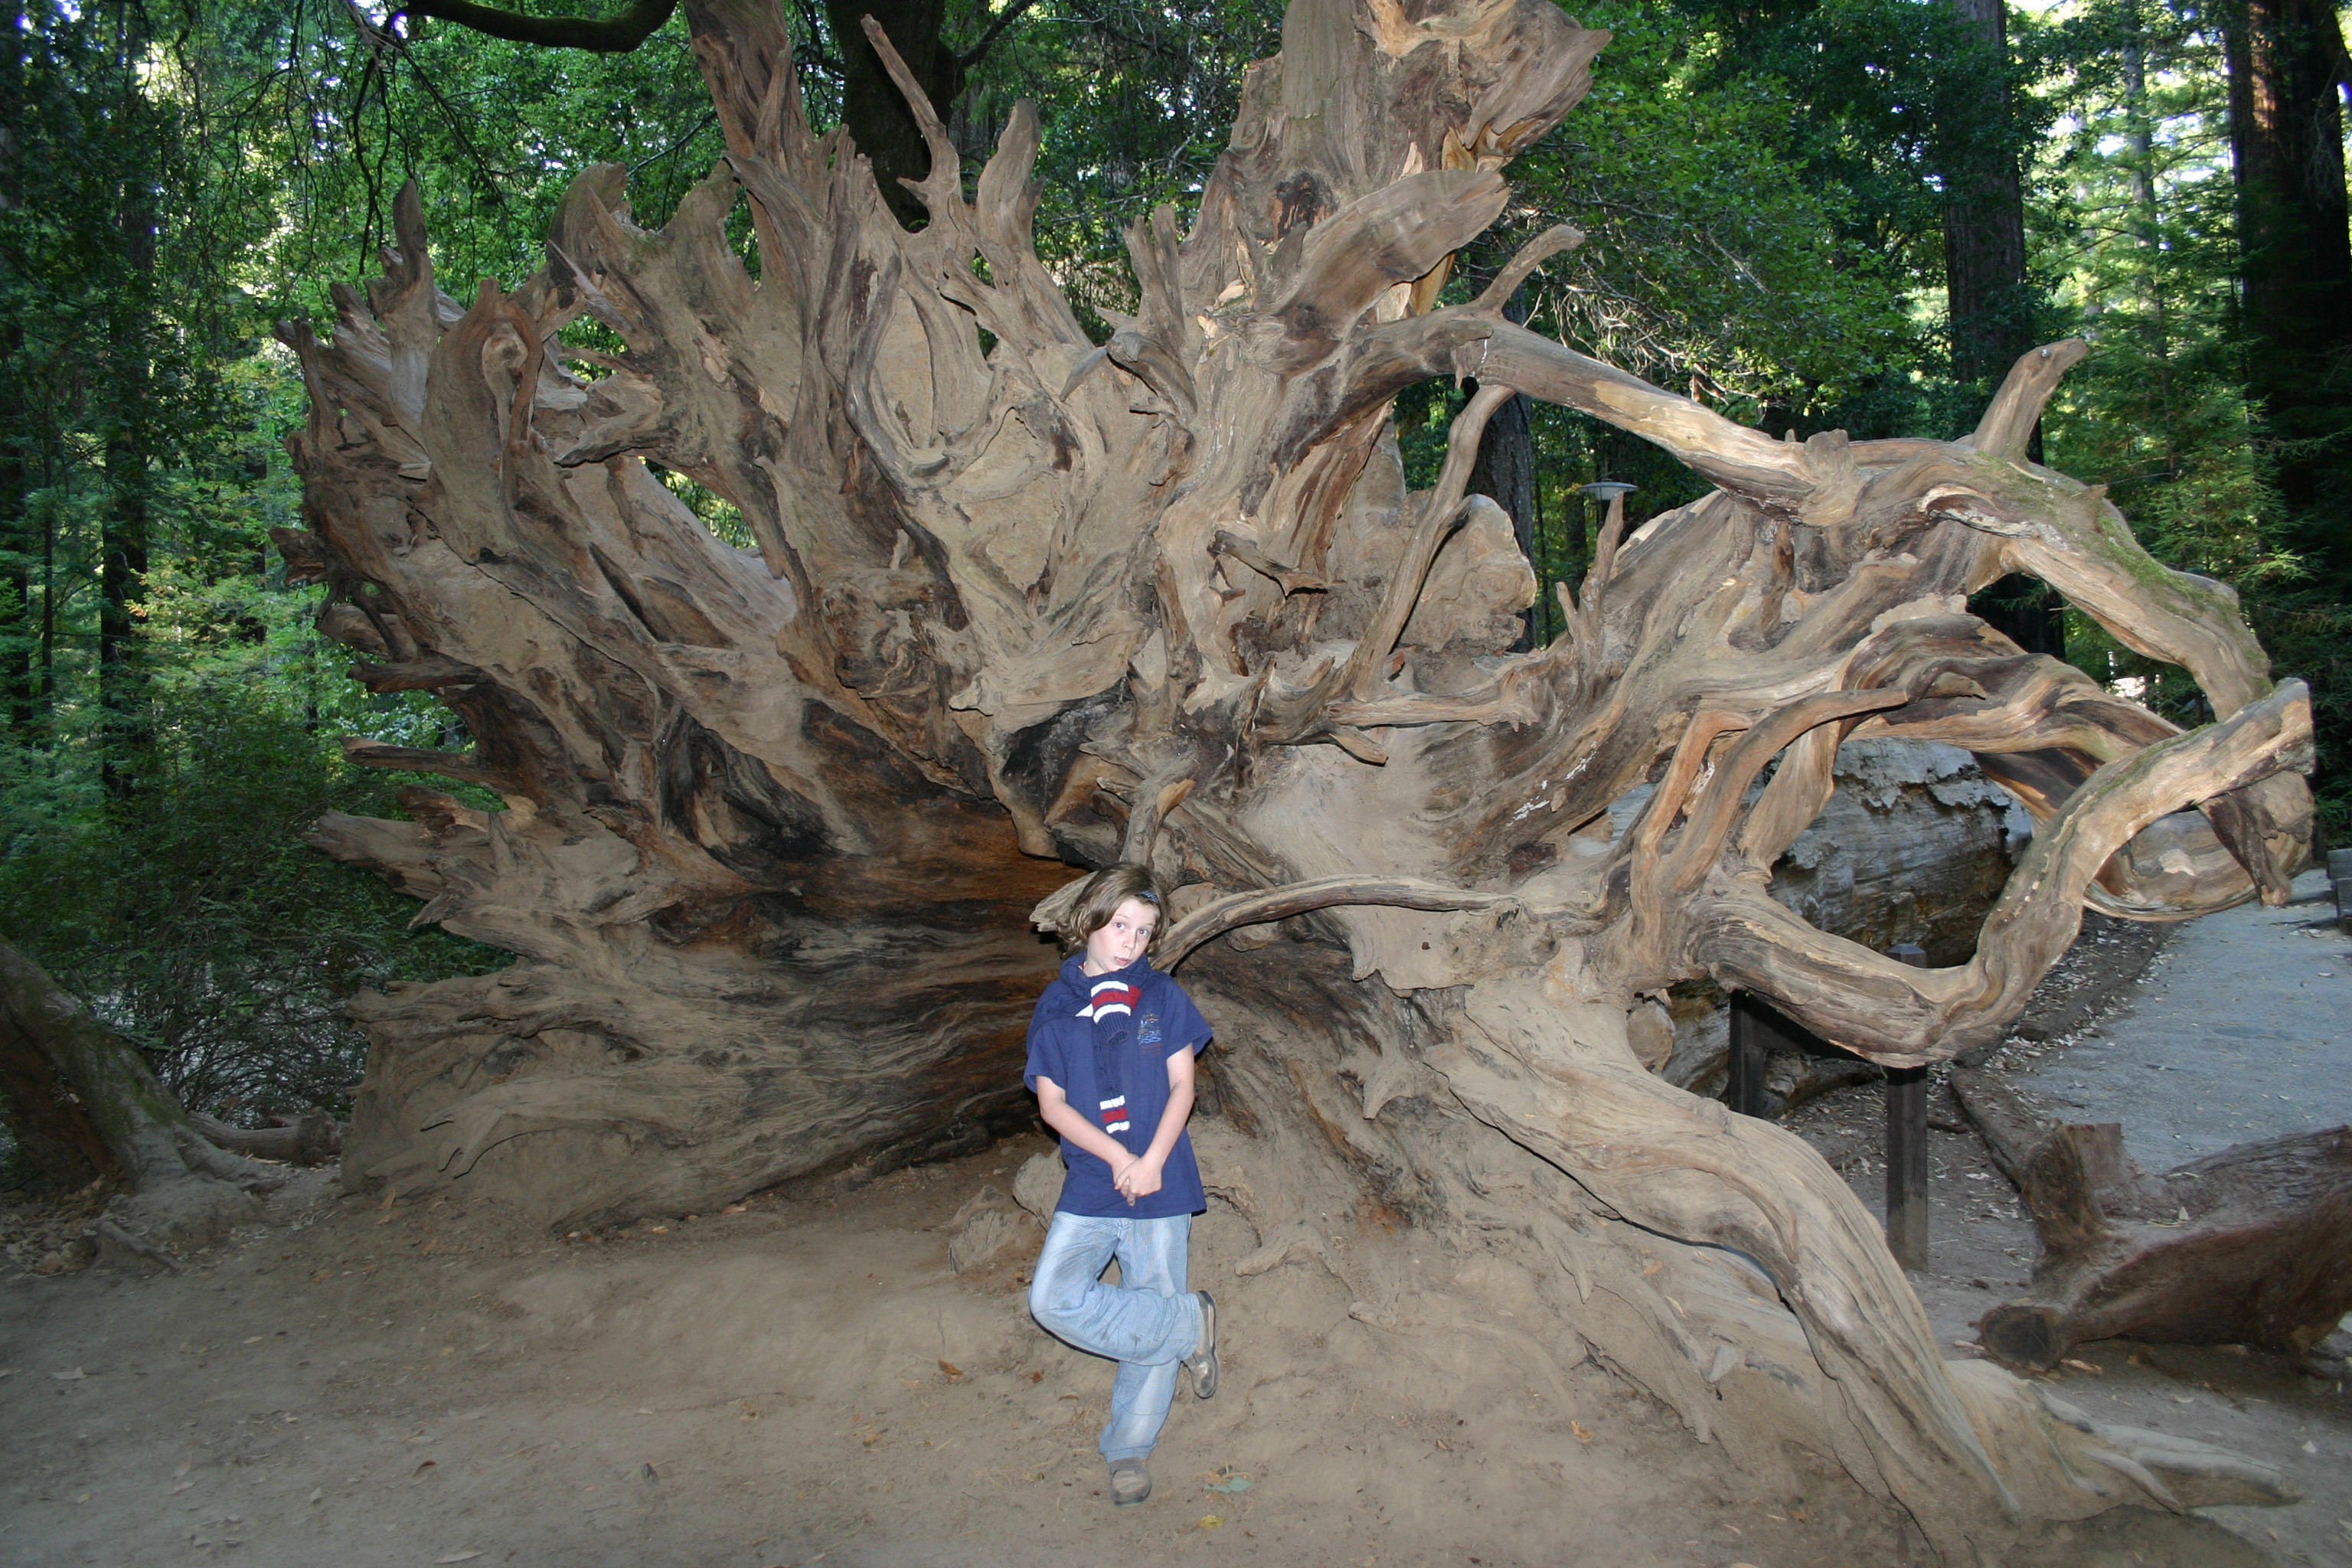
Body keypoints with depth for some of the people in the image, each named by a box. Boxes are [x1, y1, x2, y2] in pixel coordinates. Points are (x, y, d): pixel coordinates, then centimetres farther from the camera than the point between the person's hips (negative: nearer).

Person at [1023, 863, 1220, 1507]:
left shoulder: (1162, 996, 4)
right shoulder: (1055, 1007, 4)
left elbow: (1181, 1086, 2)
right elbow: (1052, 1103, 0)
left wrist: (1152, 1162, -12)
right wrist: (1117, 1156, -13)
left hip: (1160, 1184, -1)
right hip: (1090, 1187, 1)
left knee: (1151, 1302, 2)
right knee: (1054, 1298, -16)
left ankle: (1128, 1451, 19)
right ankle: (1191, 1325, 0)